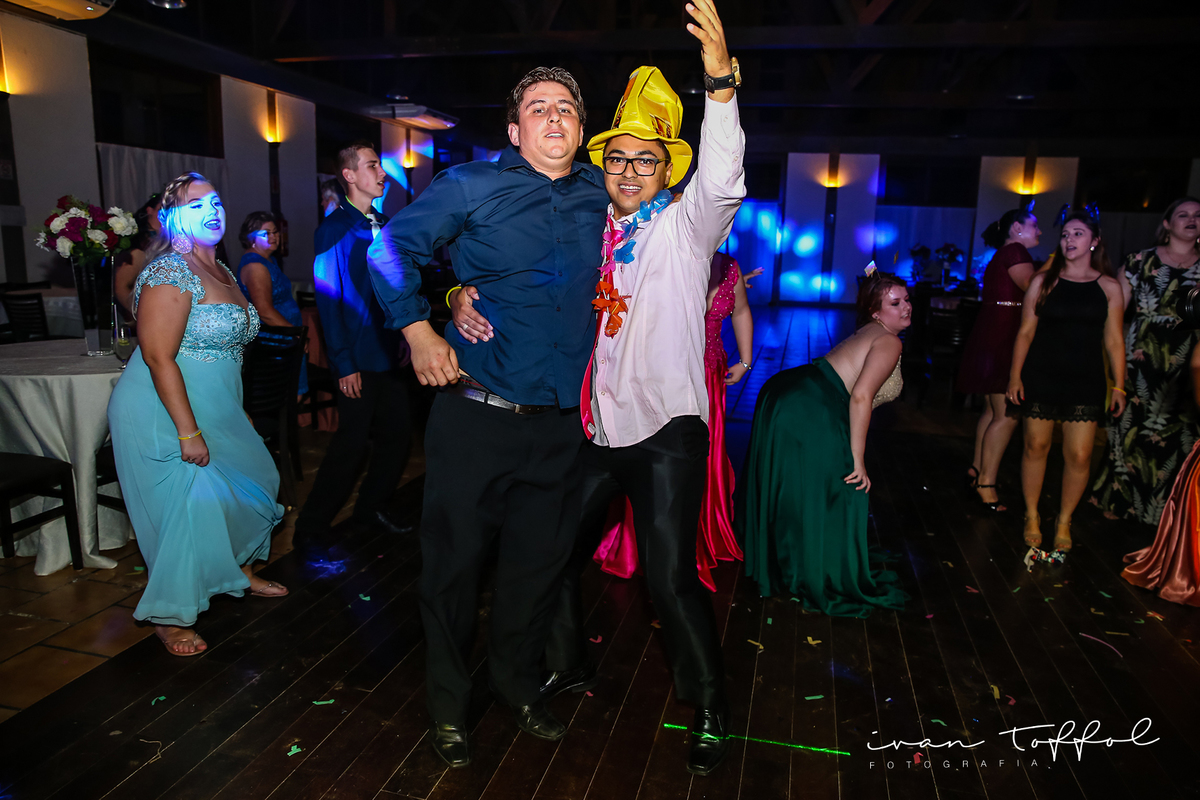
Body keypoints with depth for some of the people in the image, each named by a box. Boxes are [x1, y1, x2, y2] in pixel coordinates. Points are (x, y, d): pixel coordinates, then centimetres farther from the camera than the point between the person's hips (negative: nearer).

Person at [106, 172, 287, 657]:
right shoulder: (171, 272, -18)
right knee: (187, 507, -5)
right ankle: (167, 617, 14)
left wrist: (238, 414, 19)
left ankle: (236, 569, 39)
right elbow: (159, 357, -23)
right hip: (164, 415, -9)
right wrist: (188, 432, -25)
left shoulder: (221, 271, 10)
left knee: (248, 481, 17)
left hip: (214, 411, 9)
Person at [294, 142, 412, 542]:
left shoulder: (384, 225, 13)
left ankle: (370, 509, 29)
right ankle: (311, 528, 14)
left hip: (390, 355, 7)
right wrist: (344, 364, -16)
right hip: (359, 360, -7)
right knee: (352, 444, -2)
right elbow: (328, 299, -12)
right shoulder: (333, 230, -8)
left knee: (397, 435, 11)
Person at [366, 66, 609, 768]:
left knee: (539, 562, 15)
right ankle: (449, 704, 29)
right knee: (456, 560, 6)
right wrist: (419, 330, -7)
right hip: (476, 415, -3)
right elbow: (393, 247, 0)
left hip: (559, 424, 4)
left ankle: (519, 682, 39)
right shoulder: (473, 185, -3)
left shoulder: (598, 193, 9)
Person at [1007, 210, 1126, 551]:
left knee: (1079, 456, -1)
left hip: (1085, 382, 1)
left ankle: (1064, 520, 19)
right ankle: (1032, 516, 24)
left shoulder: (1109, 287, 5)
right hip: (1041, 378, 0)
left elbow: (1113, 341, 6)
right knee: (1036, 446, 6)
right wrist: (1015, 375, -2)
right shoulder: (1043, 281, 2)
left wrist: (1119, 386, 3)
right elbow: (1025, 332, 3)